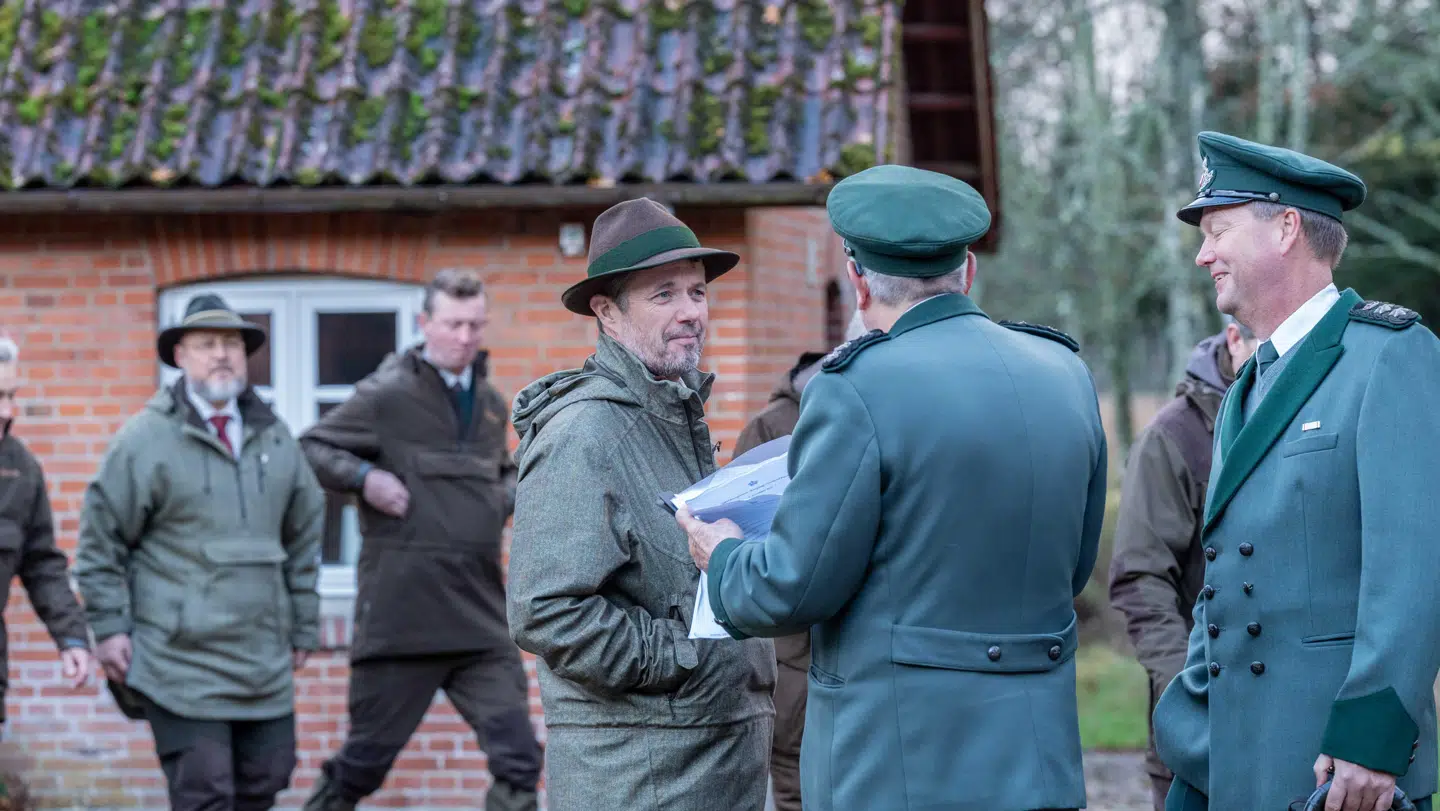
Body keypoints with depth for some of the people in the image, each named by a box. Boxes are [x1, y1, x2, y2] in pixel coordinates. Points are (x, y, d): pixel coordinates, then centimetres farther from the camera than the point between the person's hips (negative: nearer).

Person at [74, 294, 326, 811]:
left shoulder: (274, 438, 12)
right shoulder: (145, 438, -3)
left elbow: (304, 534, 19)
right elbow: (101, 537, -1)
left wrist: (303, 626, 17)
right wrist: (109, 627, -6)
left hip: (264, 659, 5)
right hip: (181, 658, -5)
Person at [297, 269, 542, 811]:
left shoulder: (490, 402, 14)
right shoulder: (386, 395, -4)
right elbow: (309, 449, -1)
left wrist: (511, 495, 8)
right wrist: (364, 478, -17)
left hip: (480, 616, 5)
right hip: (401, 616, -5)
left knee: (518, 761, -3)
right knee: (367, 759, 5)